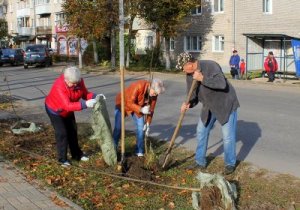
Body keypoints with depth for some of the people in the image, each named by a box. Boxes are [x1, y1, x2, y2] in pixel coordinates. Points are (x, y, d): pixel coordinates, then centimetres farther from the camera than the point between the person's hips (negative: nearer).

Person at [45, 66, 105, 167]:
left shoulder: (79, 81, -22)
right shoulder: (59, 86, -41)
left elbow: (85, 94, -11)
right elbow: (67, 106, -47)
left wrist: (95, 96, -33)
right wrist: (85, 104, -57)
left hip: (68, 110, 7)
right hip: (54, 110, -6)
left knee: (72, 131, 12)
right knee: (61, 133, -11)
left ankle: (77, 154, 26)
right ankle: (62, 159, 1)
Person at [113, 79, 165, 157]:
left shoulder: (154, 93, -19)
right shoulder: (138, 86, -38)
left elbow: (151, 109, -8)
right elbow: (129, 103, -36)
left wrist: (148, 123, -13)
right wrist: (141, 110, -47)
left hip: (138, 106, 5)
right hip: (123, 103, -5)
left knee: (141, 127, -3)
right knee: (118, 128, -8)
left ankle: (140, 151, 11)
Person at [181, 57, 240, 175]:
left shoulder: (210, 66, -27)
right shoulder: (189, 74, -5)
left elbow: (222, 84, -41)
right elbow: (194, 96, 1)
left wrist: (202, 78, -36)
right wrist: (188, 104, -20)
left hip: (226, 105, -7)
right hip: (209, 107, 7)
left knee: (228, 135, 0)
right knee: (201, 132, 11)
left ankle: (230, 163, 19)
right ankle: (200, 162, 25)